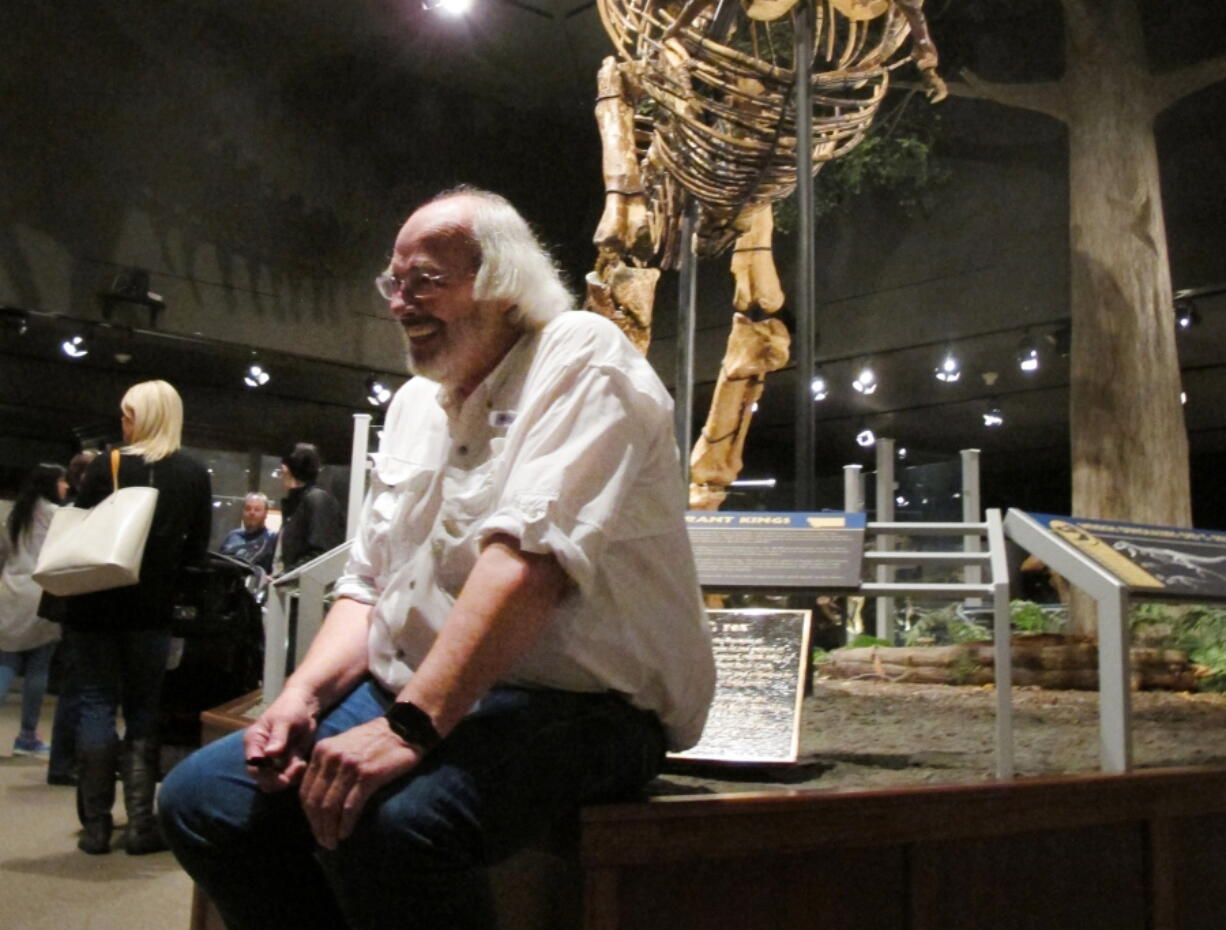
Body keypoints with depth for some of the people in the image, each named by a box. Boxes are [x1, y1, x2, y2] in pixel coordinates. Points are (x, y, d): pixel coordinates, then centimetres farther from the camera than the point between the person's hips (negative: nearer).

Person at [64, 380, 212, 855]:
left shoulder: (104, 467, -8)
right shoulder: (195, 474, -2)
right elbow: (197, 549, 2)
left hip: (97, 606, -1)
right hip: (152, 608, 1)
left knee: (96, 705, 7)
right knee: (142, 712, 10)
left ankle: (96, 825, 7)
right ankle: (141, 824, 6)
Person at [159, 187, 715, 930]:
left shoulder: (580, 357, -10)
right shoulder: (416, 403, 16)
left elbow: (529, 560, -24)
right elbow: (369, 581, 16)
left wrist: (410, 725, -29)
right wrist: (304, 694, -1)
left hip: (578, 702, -8)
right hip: (412, 695, 8)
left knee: (383, 822, -33)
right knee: (201, 798, -2)